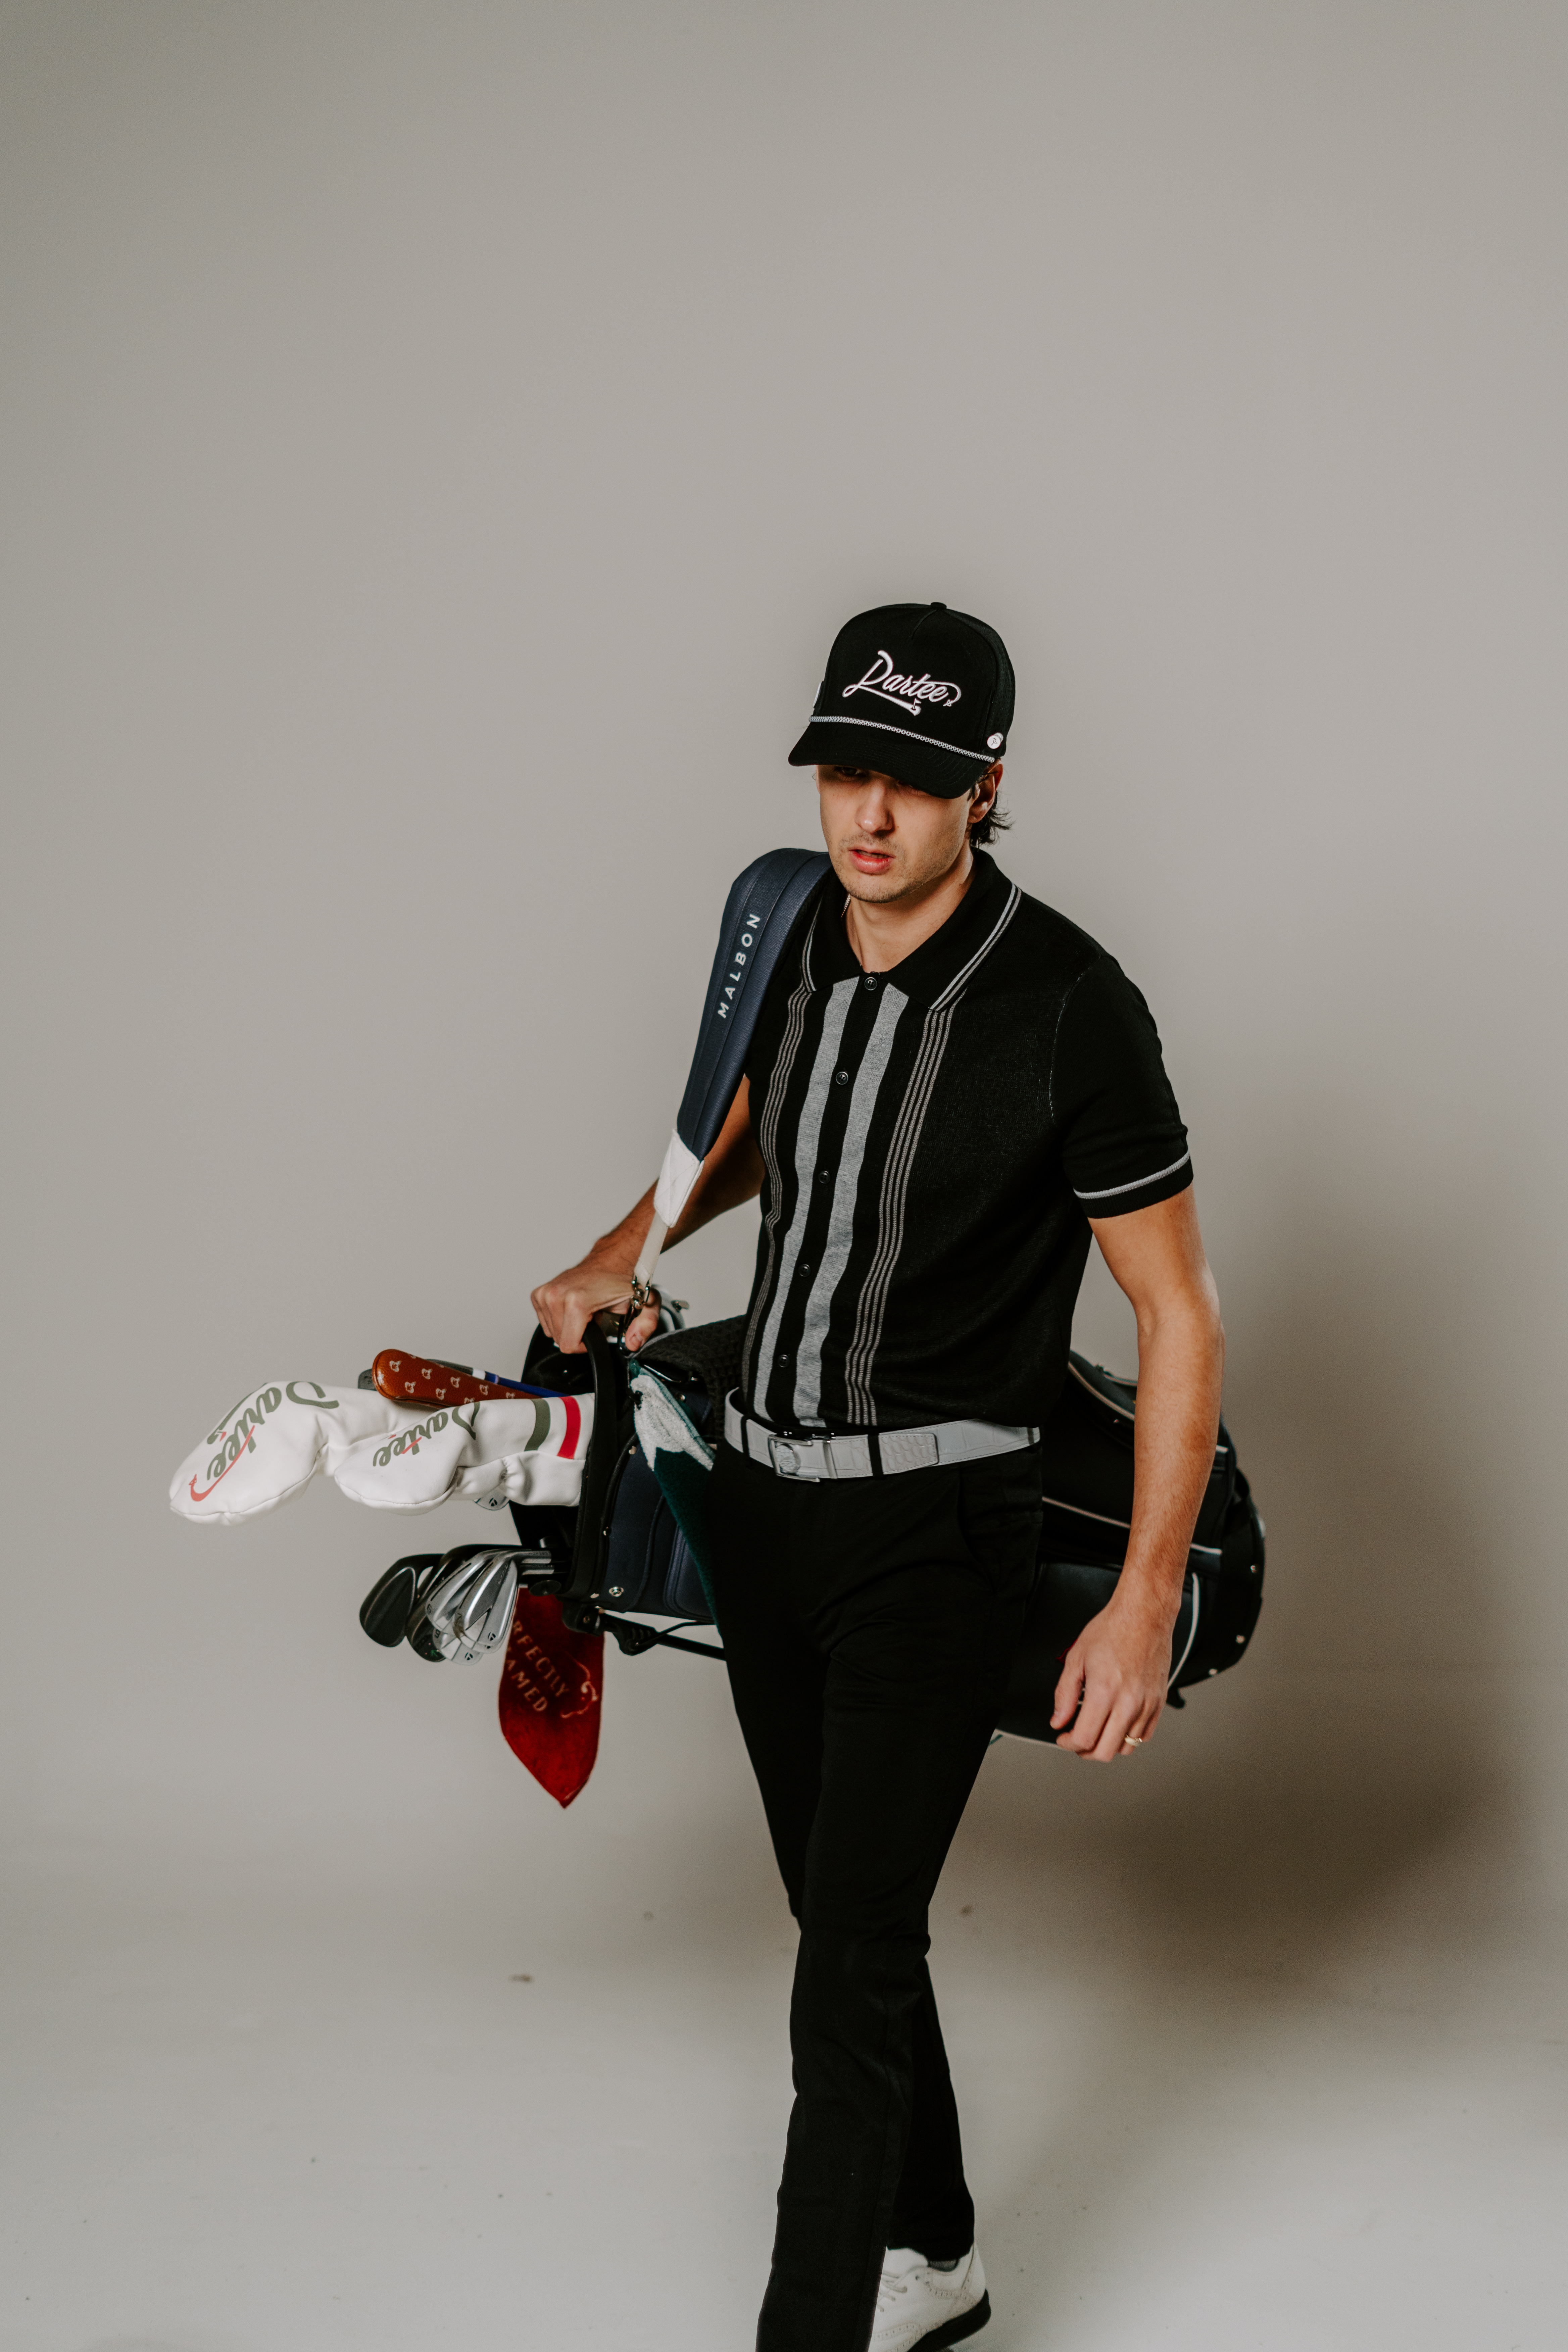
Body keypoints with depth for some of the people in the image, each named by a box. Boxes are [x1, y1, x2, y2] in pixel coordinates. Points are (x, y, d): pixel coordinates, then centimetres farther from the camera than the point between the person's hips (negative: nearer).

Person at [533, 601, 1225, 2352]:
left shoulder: (1069, 1007, -18)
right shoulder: (794, 938, 1)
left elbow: (1177, 1312, -12)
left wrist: (1146, 1602, -15)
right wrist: (626, 1252, 8)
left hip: (934, 1527, -6)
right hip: (760, 1494, 7)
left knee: (853, 1960, -11)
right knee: (845, 1916, 17)